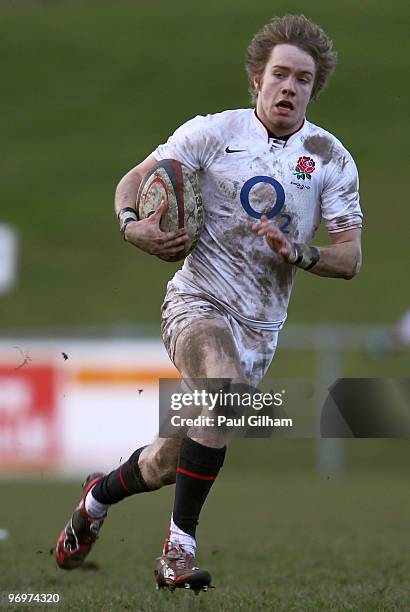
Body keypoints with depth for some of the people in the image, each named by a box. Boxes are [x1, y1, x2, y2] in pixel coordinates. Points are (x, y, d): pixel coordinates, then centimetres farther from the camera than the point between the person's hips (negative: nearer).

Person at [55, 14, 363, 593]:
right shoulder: (213, 131, -2)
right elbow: (133, 180, 4)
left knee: (171, 463, 8)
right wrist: (132, 226, -17)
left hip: (261, 326, 3)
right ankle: (179, 549, -25)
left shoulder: (331, 158, 2)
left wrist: (299, 253, -18)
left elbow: (350, 257, 1)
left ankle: (100, 493, 43)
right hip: (199, 300, -3)